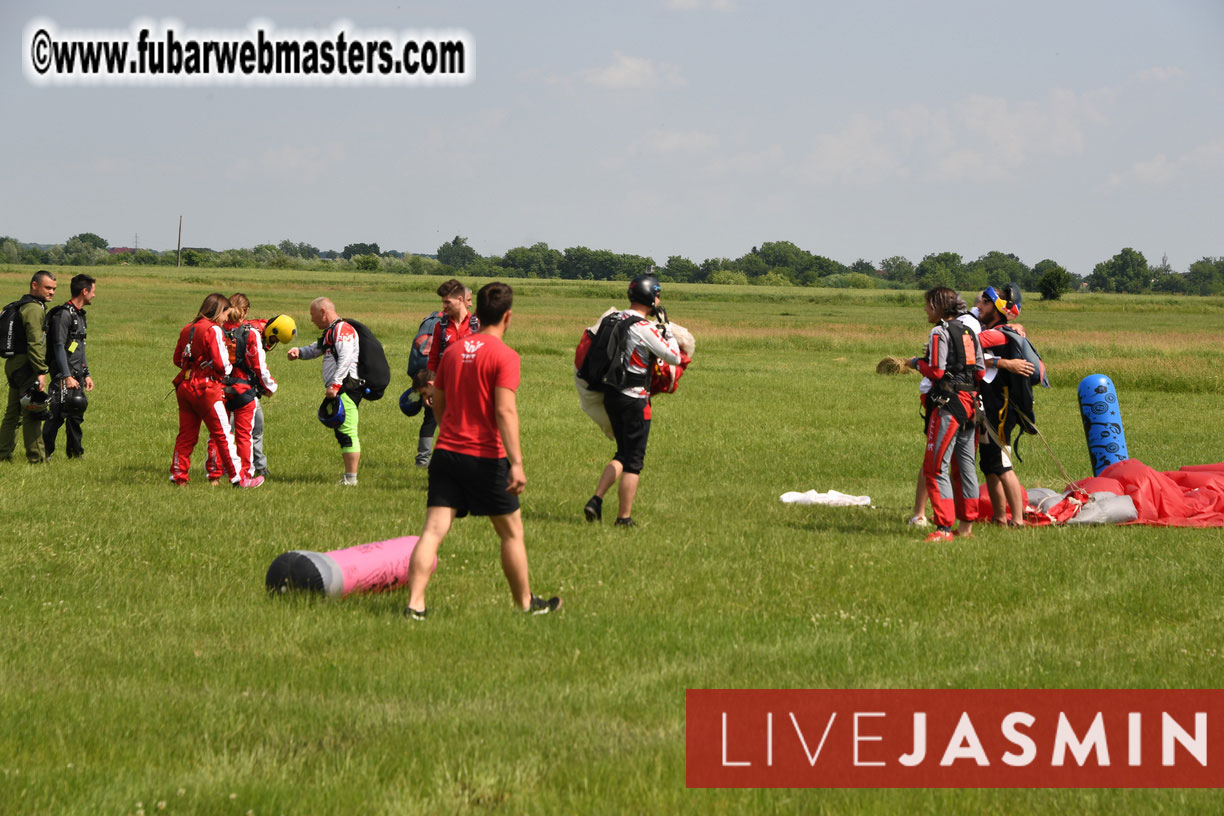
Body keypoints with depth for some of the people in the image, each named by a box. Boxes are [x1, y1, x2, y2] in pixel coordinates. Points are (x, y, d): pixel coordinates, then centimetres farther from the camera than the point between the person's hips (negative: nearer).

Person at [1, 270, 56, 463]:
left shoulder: (22, 306, 18)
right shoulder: (34, 309, -14)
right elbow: (35, 343, -21)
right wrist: (41, 372, -21)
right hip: (26, 367, -10)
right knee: (32, 413, -6)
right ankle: (36, 456, -4)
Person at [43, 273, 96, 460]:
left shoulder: (79, 314, 18)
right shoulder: (64, 314, -13)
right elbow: (59, 347, -18)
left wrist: (86, 375, 21)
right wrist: (67, 377, -21)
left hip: (76, 374, 9)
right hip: (63, 375, -9)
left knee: (75, 415, 11)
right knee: (58, 415, -10)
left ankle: (75, 452, 17)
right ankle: (44, 453, -6)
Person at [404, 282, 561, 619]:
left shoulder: (453, 350, 10)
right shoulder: (504, 356, -10)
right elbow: (504, 411, -19)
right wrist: (516, 463, -21)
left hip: (446, 452, 5)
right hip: (486, 458, -5)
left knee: (433, 530, -2)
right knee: (511, 532, 12)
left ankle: (415, 604, -15)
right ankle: (526, 604, 23)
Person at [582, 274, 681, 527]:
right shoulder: (645, 329, -18)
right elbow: (674, 358, -12)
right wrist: (667, 331, 1)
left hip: (611, 395, 7)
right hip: (634, 399, -7)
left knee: (624, 454, 20)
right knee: (633, 461, 4)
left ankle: (596, 500, 6)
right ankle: (624, 517, 8)